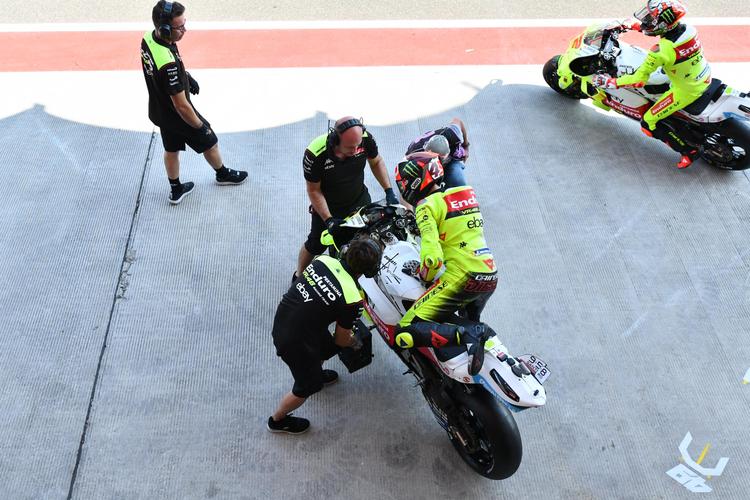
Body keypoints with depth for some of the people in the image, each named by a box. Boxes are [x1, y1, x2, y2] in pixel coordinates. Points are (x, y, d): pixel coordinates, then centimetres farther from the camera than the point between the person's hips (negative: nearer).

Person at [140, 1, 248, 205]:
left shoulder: (148, 37, -14)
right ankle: (223, 174, 47)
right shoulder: (168, 64, -41)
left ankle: (176, 190, 45)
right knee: (209, 142, 20)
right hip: (177, 117, -7)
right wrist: (200, 126, -17)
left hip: (159, 110, 7)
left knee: (171, 149, 26)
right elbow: (182, 106, -31)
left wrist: (185, 75, 15)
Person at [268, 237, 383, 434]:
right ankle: (277, 420, 42)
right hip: (295, 343, -7)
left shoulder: (324, 260, -9)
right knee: (308, 385, 21)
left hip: (281, 320, 7)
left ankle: (316, 372, 64)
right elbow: (341, 340, -8)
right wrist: (354, 341, 17)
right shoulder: (352, 300, -24)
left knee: (325, 346, 33)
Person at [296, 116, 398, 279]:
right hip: (327, 205, -3)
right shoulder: (315, 154, -36)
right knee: (316, 245, 15)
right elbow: (314, 190, -21)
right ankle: (299, 276, 43)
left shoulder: (365, 139, -27)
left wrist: (389, 191, -12)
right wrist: (328, 219, -27)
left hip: (359, 199, 3)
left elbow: (376, 162, -4)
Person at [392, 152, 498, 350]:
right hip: (490, 278, 8)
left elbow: (432, 256, -18)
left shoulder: (427, 205, -7)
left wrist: (424, 275, 2)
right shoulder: (466, 193, 17)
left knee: (405, 333, -11)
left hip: (461, 278, -8)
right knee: (470, 324, 38)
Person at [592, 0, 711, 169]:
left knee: (649, 123, 1)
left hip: (685, 90, -8)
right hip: (705, 77, 8)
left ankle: (689, 151, 7)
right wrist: (632, 25, 17)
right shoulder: (686, 28, -10)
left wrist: (610, 82, -18)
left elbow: (639, 80, -27)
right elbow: (660, 28, 12)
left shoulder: (662, 51, -32)